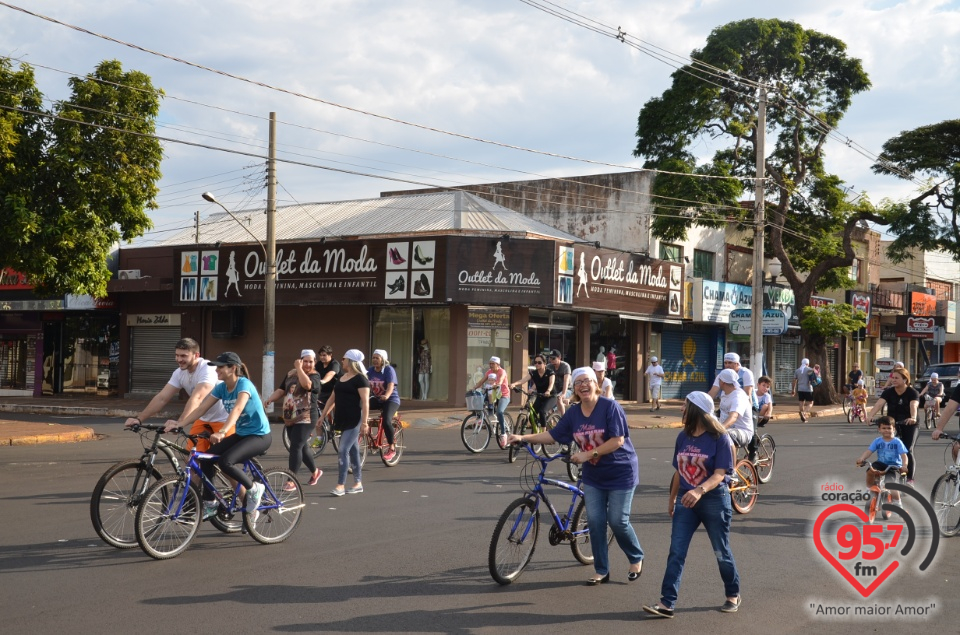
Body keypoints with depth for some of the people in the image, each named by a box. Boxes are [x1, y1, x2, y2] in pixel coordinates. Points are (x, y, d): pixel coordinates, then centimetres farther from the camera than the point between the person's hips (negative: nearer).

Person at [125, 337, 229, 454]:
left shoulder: (208, 369, -27)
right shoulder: (179, 373, -5)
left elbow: (197, 398, -40)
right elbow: (161, 398, -8)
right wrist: (138, 418, -19)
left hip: (223, 420, -7)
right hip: (204, 419, 7)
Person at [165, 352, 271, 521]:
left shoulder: (244, 384, -20)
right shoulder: (221, 387, 2)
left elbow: (237, 409, -37)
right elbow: (201, 408, -5)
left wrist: (222, 432, -52)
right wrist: (179, 423, -20)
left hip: (260, 435, -8)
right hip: (240, 434, 8)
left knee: (225, 461, -27)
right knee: (206, 459, -7)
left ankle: (254, 488, -4)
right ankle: (209, 505, 5)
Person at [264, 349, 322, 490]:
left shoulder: (315, 376, -7)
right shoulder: (291, 374, 12)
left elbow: (307, 384, -29)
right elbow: (281, 390, 11)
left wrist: (299, 368, -20)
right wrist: (270, 399, -5)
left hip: (305, 419, -7)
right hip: (290, 418, 7)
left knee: (295, 447, -14)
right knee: (301, 447, 16)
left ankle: (291, 481, -12)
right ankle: (315, 471, 36)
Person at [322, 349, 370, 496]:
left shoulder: (360, 379, -11)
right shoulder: (341, 378, 14)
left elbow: (365, 402, -17)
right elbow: (332, 399, 20)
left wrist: (364, 422, -23)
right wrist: (323, 416, 18)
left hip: (354, 420, -8)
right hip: (343, 420, 8)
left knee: (343, 451, -12)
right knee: (353, 451, 12)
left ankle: (340, 486, -11)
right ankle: (358, 483, 19)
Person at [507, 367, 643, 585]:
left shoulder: (610, 406, -17)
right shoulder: (573, 412, -1)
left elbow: (617, 440, -22)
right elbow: (553, 435, 1)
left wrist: (587, 454, -25)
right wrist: (523, 438, -8)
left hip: (621, 473, -5)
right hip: (593, 476, 5)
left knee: (618, 521, -2)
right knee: (595, 522, 1)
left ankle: (636, 559, 24)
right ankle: (601, 571, 12)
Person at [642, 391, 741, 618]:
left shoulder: (719, 438, -13)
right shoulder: (683, 437, 4)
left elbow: (719, 474, -21)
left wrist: (699, 491, -38)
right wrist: (672, 499, 18)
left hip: (714, 500, -5)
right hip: (685, 500, 5)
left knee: (721, 552, 9)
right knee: (676, 552, -4)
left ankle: (733, 595, 31)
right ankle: (667, 603, -7)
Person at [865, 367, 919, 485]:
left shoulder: (912, 392, -14)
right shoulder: (889, 392, -7)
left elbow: (913, 405, -34)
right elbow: (879, 403, -24)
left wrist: (913, 418, -56)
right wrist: (870, 416, -42)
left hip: (909, 425, -3)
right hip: (892, 423, 3)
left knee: (907, 451, -11)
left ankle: (910, 479, -1)